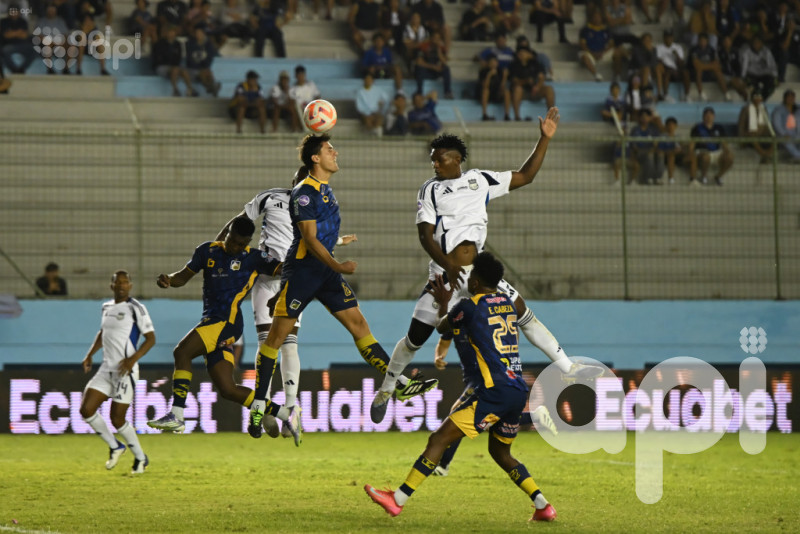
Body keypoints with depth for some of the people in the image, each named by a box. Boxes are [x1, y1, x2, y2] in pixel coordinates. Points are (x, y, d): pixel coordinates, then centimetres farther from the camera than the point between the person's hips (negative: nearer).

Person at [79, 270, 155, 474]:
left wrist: (133, 359, -22)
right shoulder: (107, 307, 13)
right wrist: (90, 355, 20)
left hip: (125, 371, -7)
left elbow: (151, 338, -10)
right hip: (106, 369, 7)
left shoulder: (135, 308, -8)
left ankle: (141, 458, 14)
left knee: (117, 419, -7)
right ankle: (115, 446, 15)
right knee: (86, 410, -4)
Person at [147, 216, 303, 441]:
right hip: (211, 321, 7)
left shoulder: (254, 258, 4)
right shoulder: (208, 250, 17)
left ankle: (176, 415, -23)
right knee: (227, 389, 2)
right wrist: (168, 279, 0)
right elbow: (184, 276, 21)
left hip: (227, 321, -7)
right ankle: (286, 413, 7)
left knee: (182, 351, -22)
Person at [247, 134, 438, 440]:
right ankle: (258, 405, 3)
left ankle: (400, 385, 0)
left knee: (358, 323, 3)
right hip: (301, 271, -9)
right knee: (277, 336, -3)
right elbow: (309, 239, -21)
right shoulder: (304, 192, -15)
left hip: (325, 271, 9)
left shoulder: (324, 187, 14)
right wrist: (338, 266, -29)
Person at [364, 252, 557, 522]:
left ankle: (398, 499, -12)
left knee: (439, 439, -7)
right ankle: (543, 506, 16)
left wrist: (443, 303, 36)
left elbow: (442, 326, 16)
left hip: (494, 392, -8)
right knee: (500, 452, 24)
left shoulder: (468, 307, -5)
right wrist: (448, 301, 46)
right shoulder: (507, 302, 15)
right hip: (519, 392, 8)